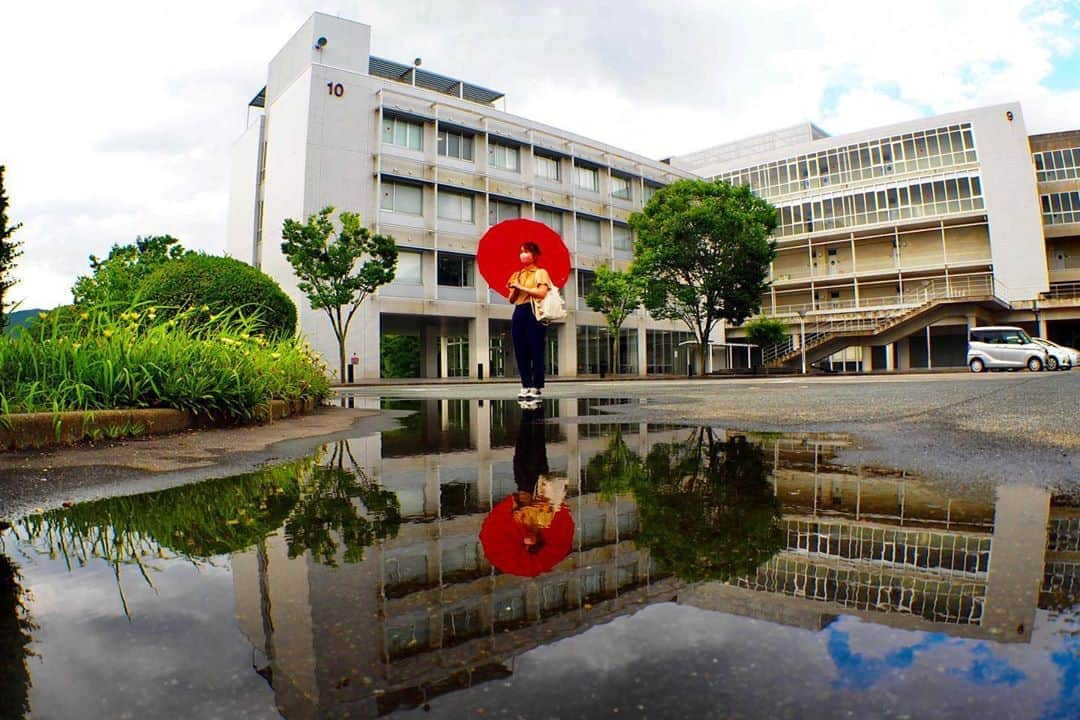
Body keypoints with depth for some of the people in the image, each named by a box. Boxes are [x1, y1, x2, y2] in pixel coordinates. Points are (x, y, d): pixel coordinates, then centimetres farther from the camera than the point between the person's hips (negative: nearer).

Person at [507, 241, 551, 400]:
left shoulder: (540, 272, 3)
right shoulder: (516, 275, 20)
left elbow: (542, 292, -13)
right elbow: (511, 299, 14)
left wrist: (521, 287, -10)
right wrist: (514, 289, -5)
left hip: (534, 313, -6)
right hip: (518, 313, 6)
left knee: (536, 352, -6)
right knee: (520, 352, 3)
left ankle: (536, 388, -5)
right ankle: (526, 386, 9)